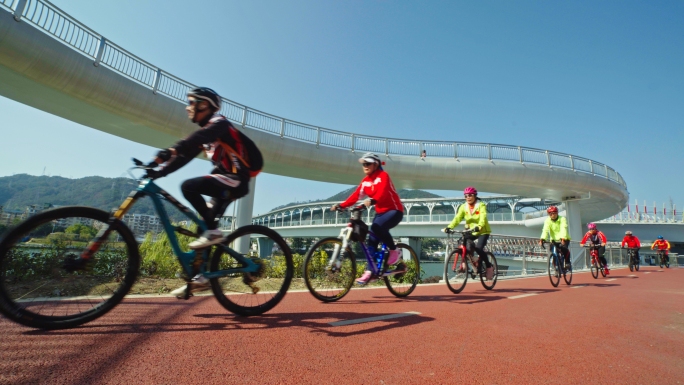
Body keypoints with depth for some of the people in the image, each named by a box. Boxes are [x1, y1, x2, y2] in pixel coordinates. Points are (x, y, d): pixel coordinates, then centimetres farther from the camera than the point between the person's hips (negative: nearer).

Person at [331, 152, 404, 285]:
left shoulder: (383, 175, -14)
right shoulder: (365, 181, 4)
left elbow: (382, 192, -32)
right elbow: (355, 196, -4)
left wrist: (372, 200, -52)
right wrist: (341, 205, -17)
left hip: (394, 210, -7)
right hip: (380, 212, 7)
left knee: (377, 226, -33)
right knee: (372, 240, -1)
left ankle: (394, 250, -10)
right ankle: (371, 272, 6)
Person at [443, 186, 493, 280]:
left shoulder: (481, 205, -12)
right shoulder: (463, 207, -3)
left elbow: (483, 218, -28)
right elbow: (457, 218, -16)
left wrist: (478, 227, -48)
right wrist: (449, 227, -33)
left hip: (483, 232, -3)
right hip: (470, 232, 3)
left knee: (479, 248, -24)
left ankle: (489, 266, 2)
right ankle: (464, 262, 3)